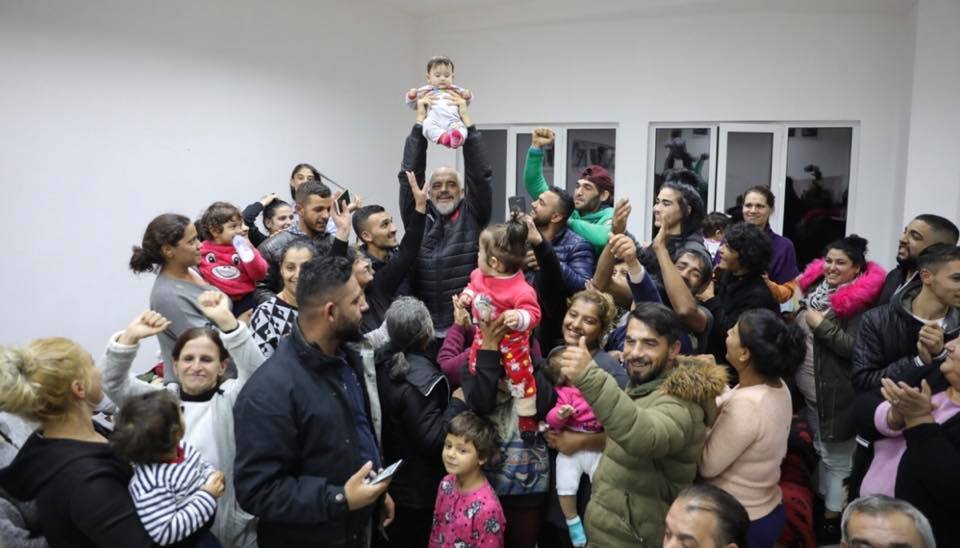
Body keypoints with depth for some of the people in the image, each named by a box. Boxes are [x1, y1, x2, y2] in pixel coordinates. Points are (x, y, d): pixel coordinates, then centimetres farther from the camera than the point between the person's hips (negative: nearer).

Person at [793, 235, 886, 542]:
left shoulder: (861, 301, -18)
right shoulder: (816, 288, 6)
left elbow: (857, 348, -27)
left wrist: (822, 324, -23)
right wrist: (803, 318, 3)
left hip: (837, 395, -8)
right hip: (809, 390, 8)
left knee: (837, 458, 6)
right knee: (820, 451, 23)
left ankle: (834, 518, 21)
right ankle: (820, 505, 39)